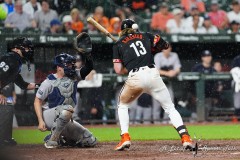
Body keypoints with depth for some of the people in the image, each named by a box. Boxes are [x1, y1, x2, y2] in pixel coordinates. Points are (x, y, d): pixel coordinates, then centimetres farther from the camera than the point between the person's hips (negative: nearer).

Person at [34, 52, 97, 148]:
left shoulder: (74, 76, 2)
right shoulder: (49, 82, -13)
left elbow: (88, 68, -9)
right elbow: (37, 101, -10)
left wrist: (88, 56, -30)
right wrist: (40, 121, -19)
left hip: (64, 120, 7)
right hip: (49, 117, -7)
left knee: (91, 141, 0)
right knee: (67, 109, -40)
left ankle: (60, 140, 14)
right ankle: (52, 140, -25)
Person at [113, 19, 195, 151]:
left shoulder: (118, 45, 16)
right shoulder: (146, 36, 21)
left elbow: (118, 70, 9)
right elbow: (165, 45, 29)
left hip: (135, 77, -1)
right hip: (153, 74, 1)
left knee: (122, 105, 24)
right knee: (170, 108, 9)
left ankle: (125, 138, 9)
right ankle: (185, 138, -8)